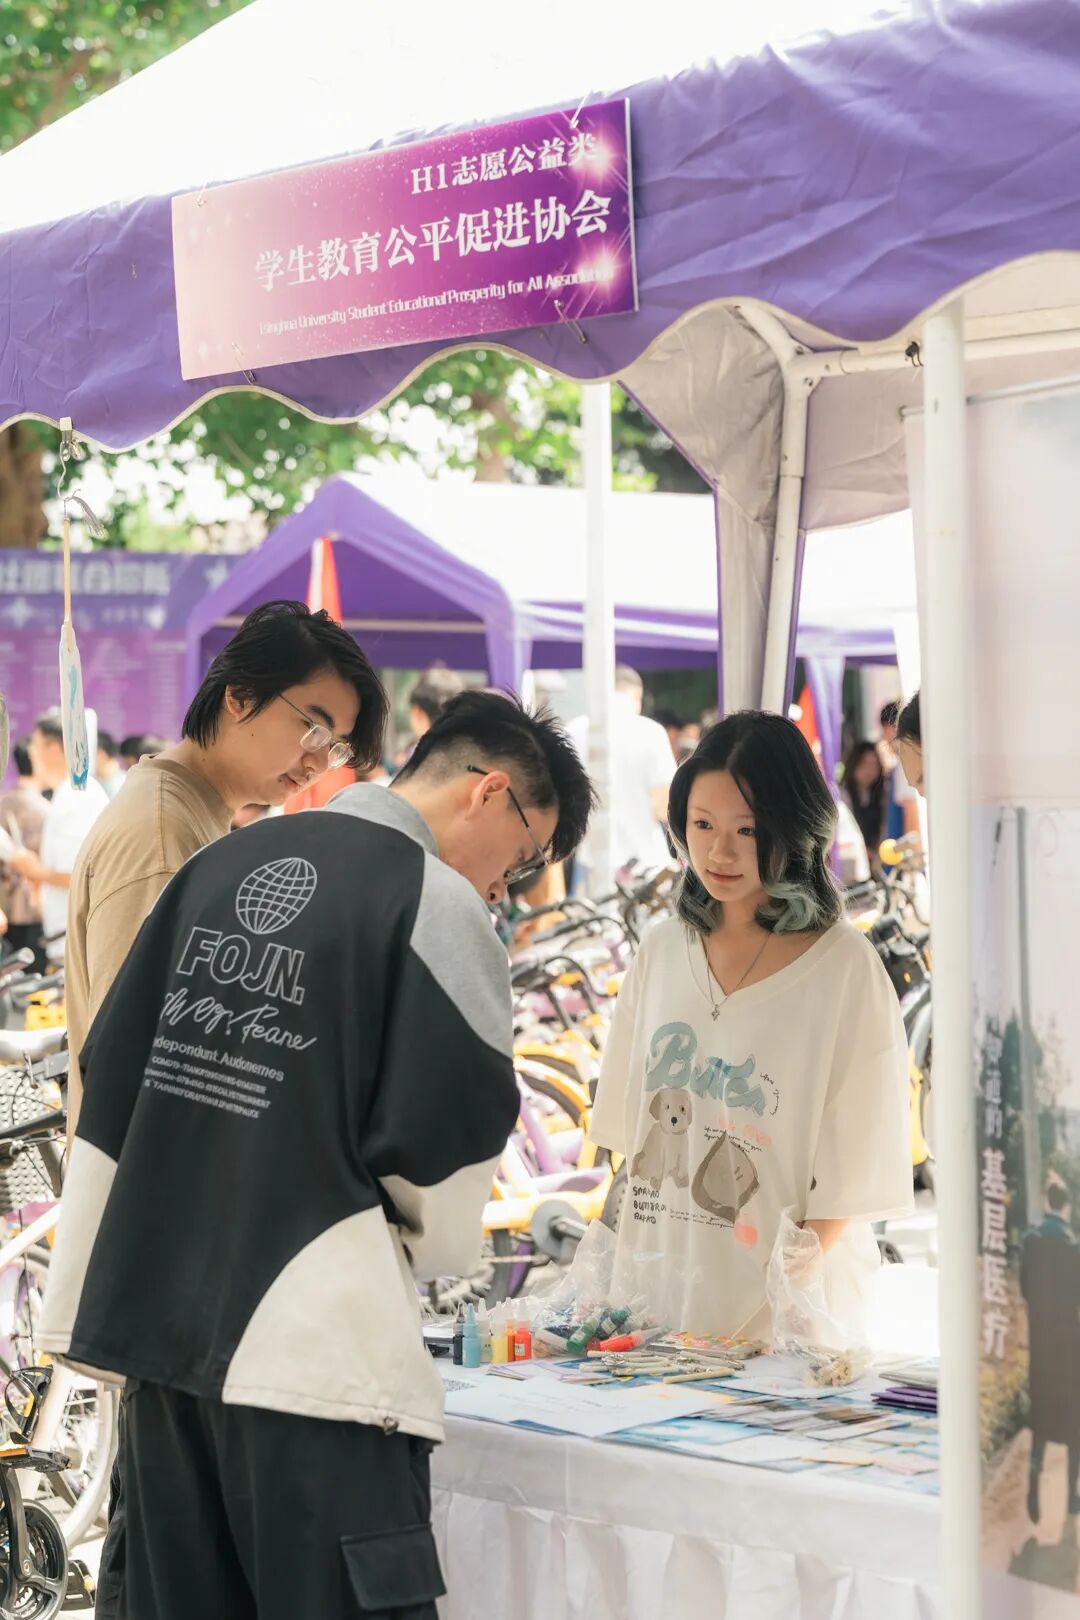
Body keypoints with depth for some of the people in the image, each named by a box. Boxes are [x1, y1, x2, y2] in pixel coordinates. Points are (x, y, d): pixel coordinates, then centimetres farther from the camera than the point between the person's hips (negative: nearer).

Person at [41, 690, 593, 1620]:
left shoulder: (221, 868, 12)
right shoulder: (439, 904, -9)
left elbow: (111, 1077, 14)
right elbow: (445, 1144, -10)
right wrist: (437, 1245, 12)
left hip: (159, 1319, 7)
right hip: (314, 1343, -7)